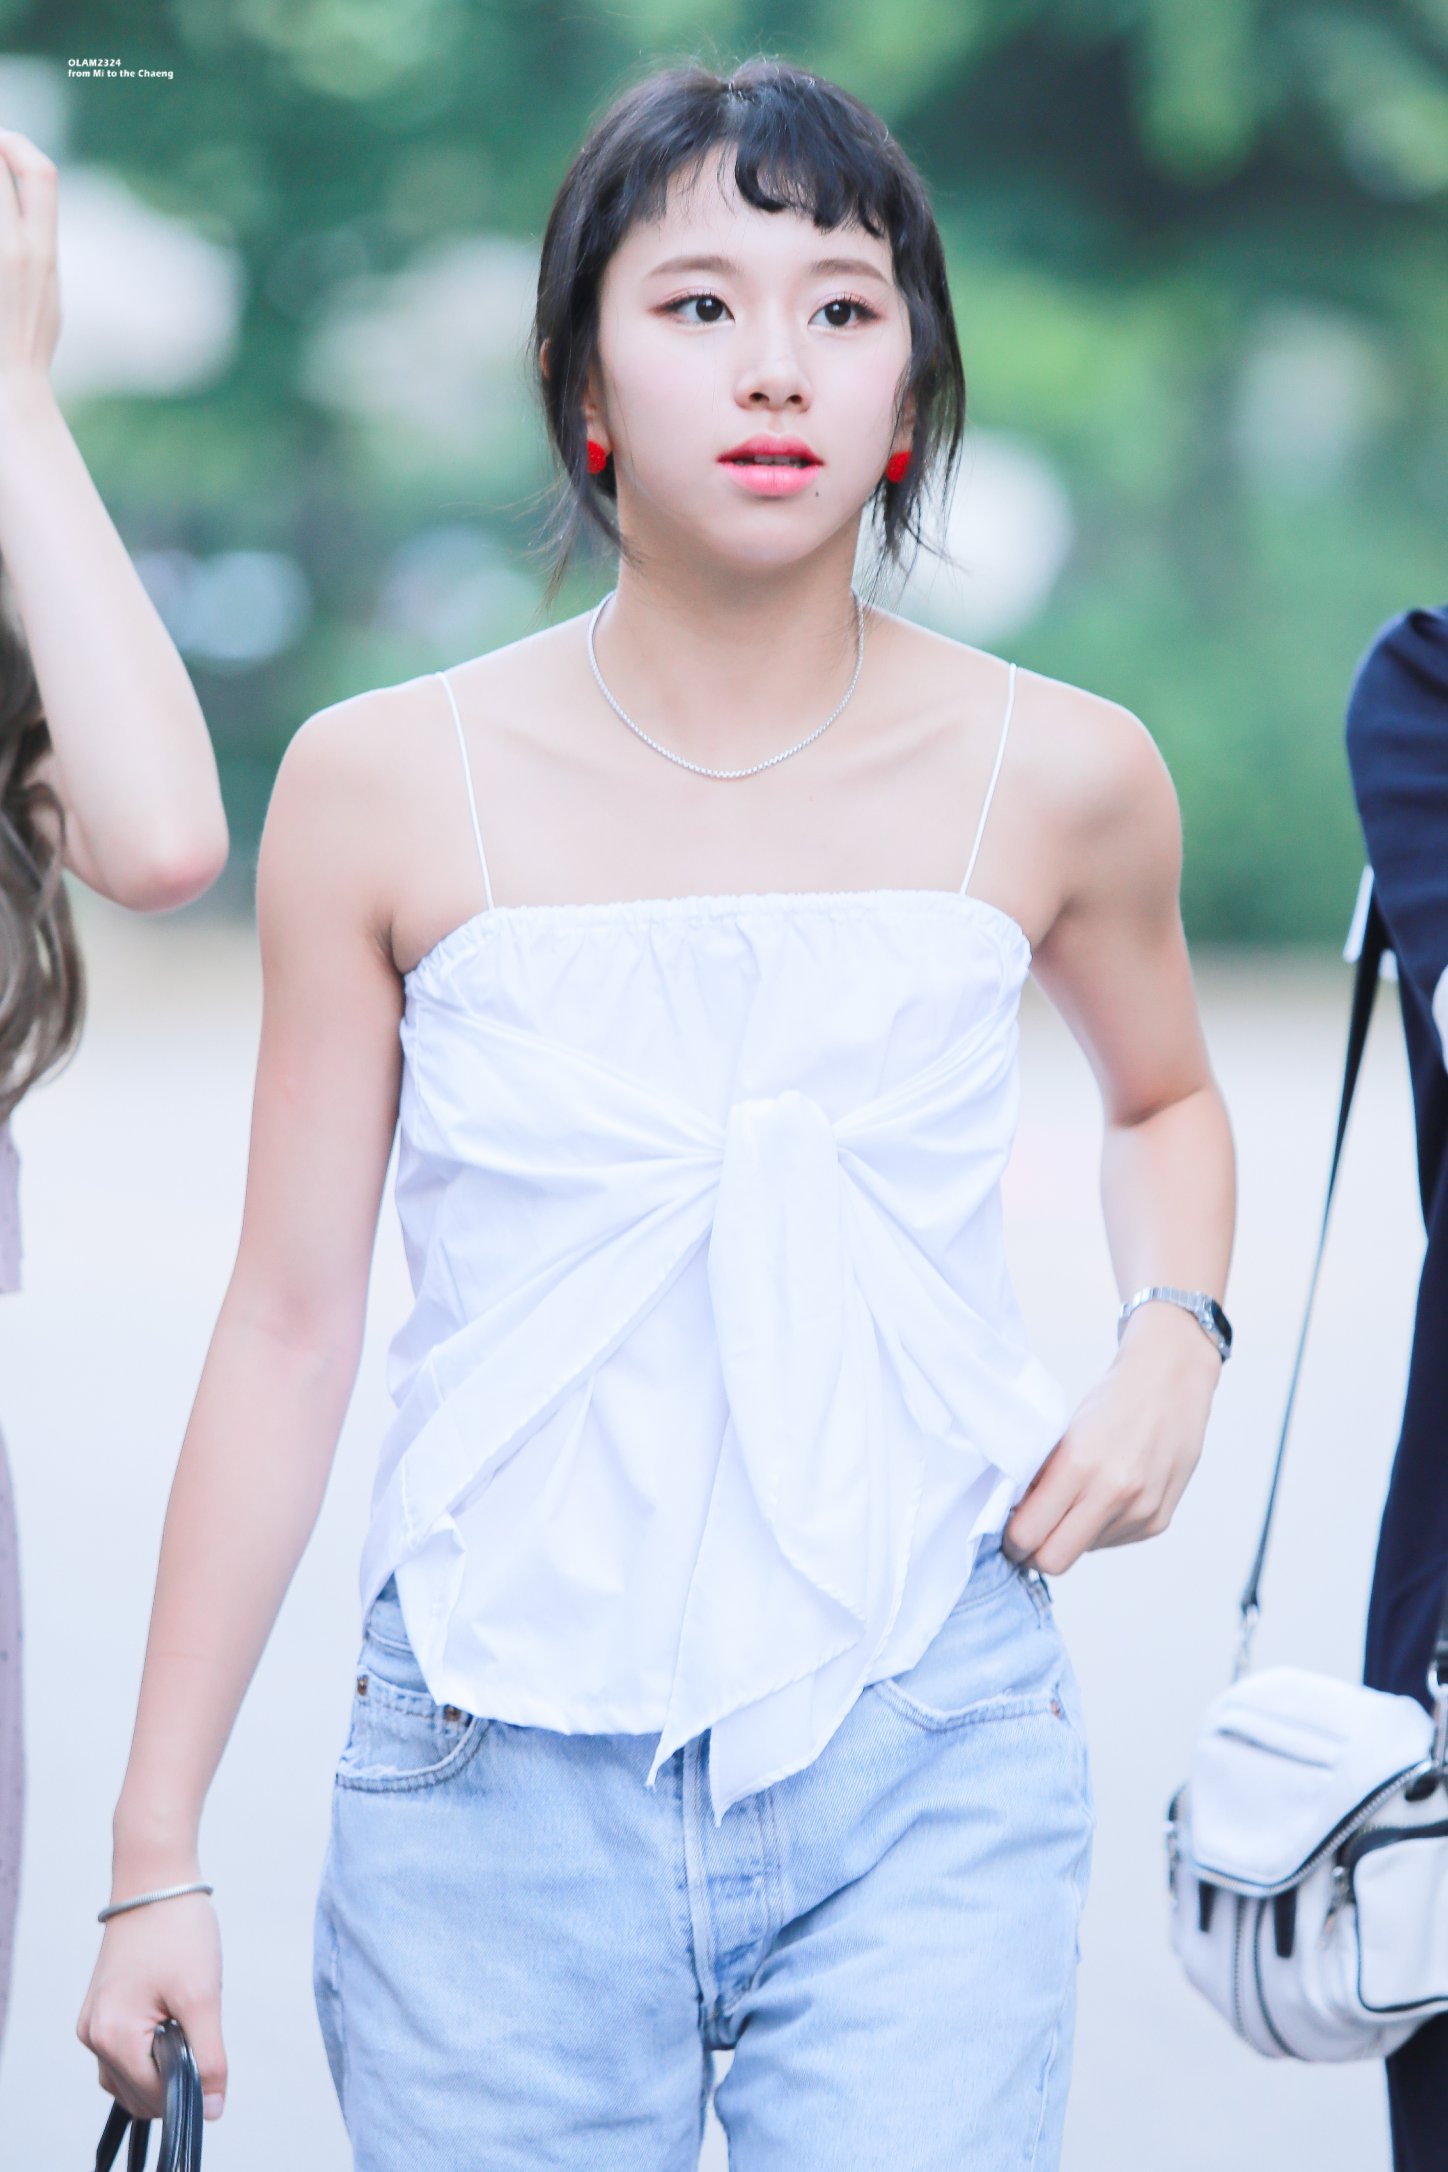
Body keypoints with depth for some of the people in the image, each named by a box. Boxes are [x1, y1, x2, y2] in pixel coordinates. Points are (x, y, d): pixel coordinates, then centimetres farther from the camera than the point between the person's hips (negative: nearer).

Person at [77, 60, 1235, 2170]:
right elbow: (287, 1330, 2)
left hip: (924, 1780, 0)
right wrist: (158, 1856, 2)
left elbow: (1164, 1096, 22)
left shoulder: (1055, 779, -1)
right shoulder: (387, 787, -3)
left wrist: (1175, 1338, 1)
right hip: (500, 1789, 0)